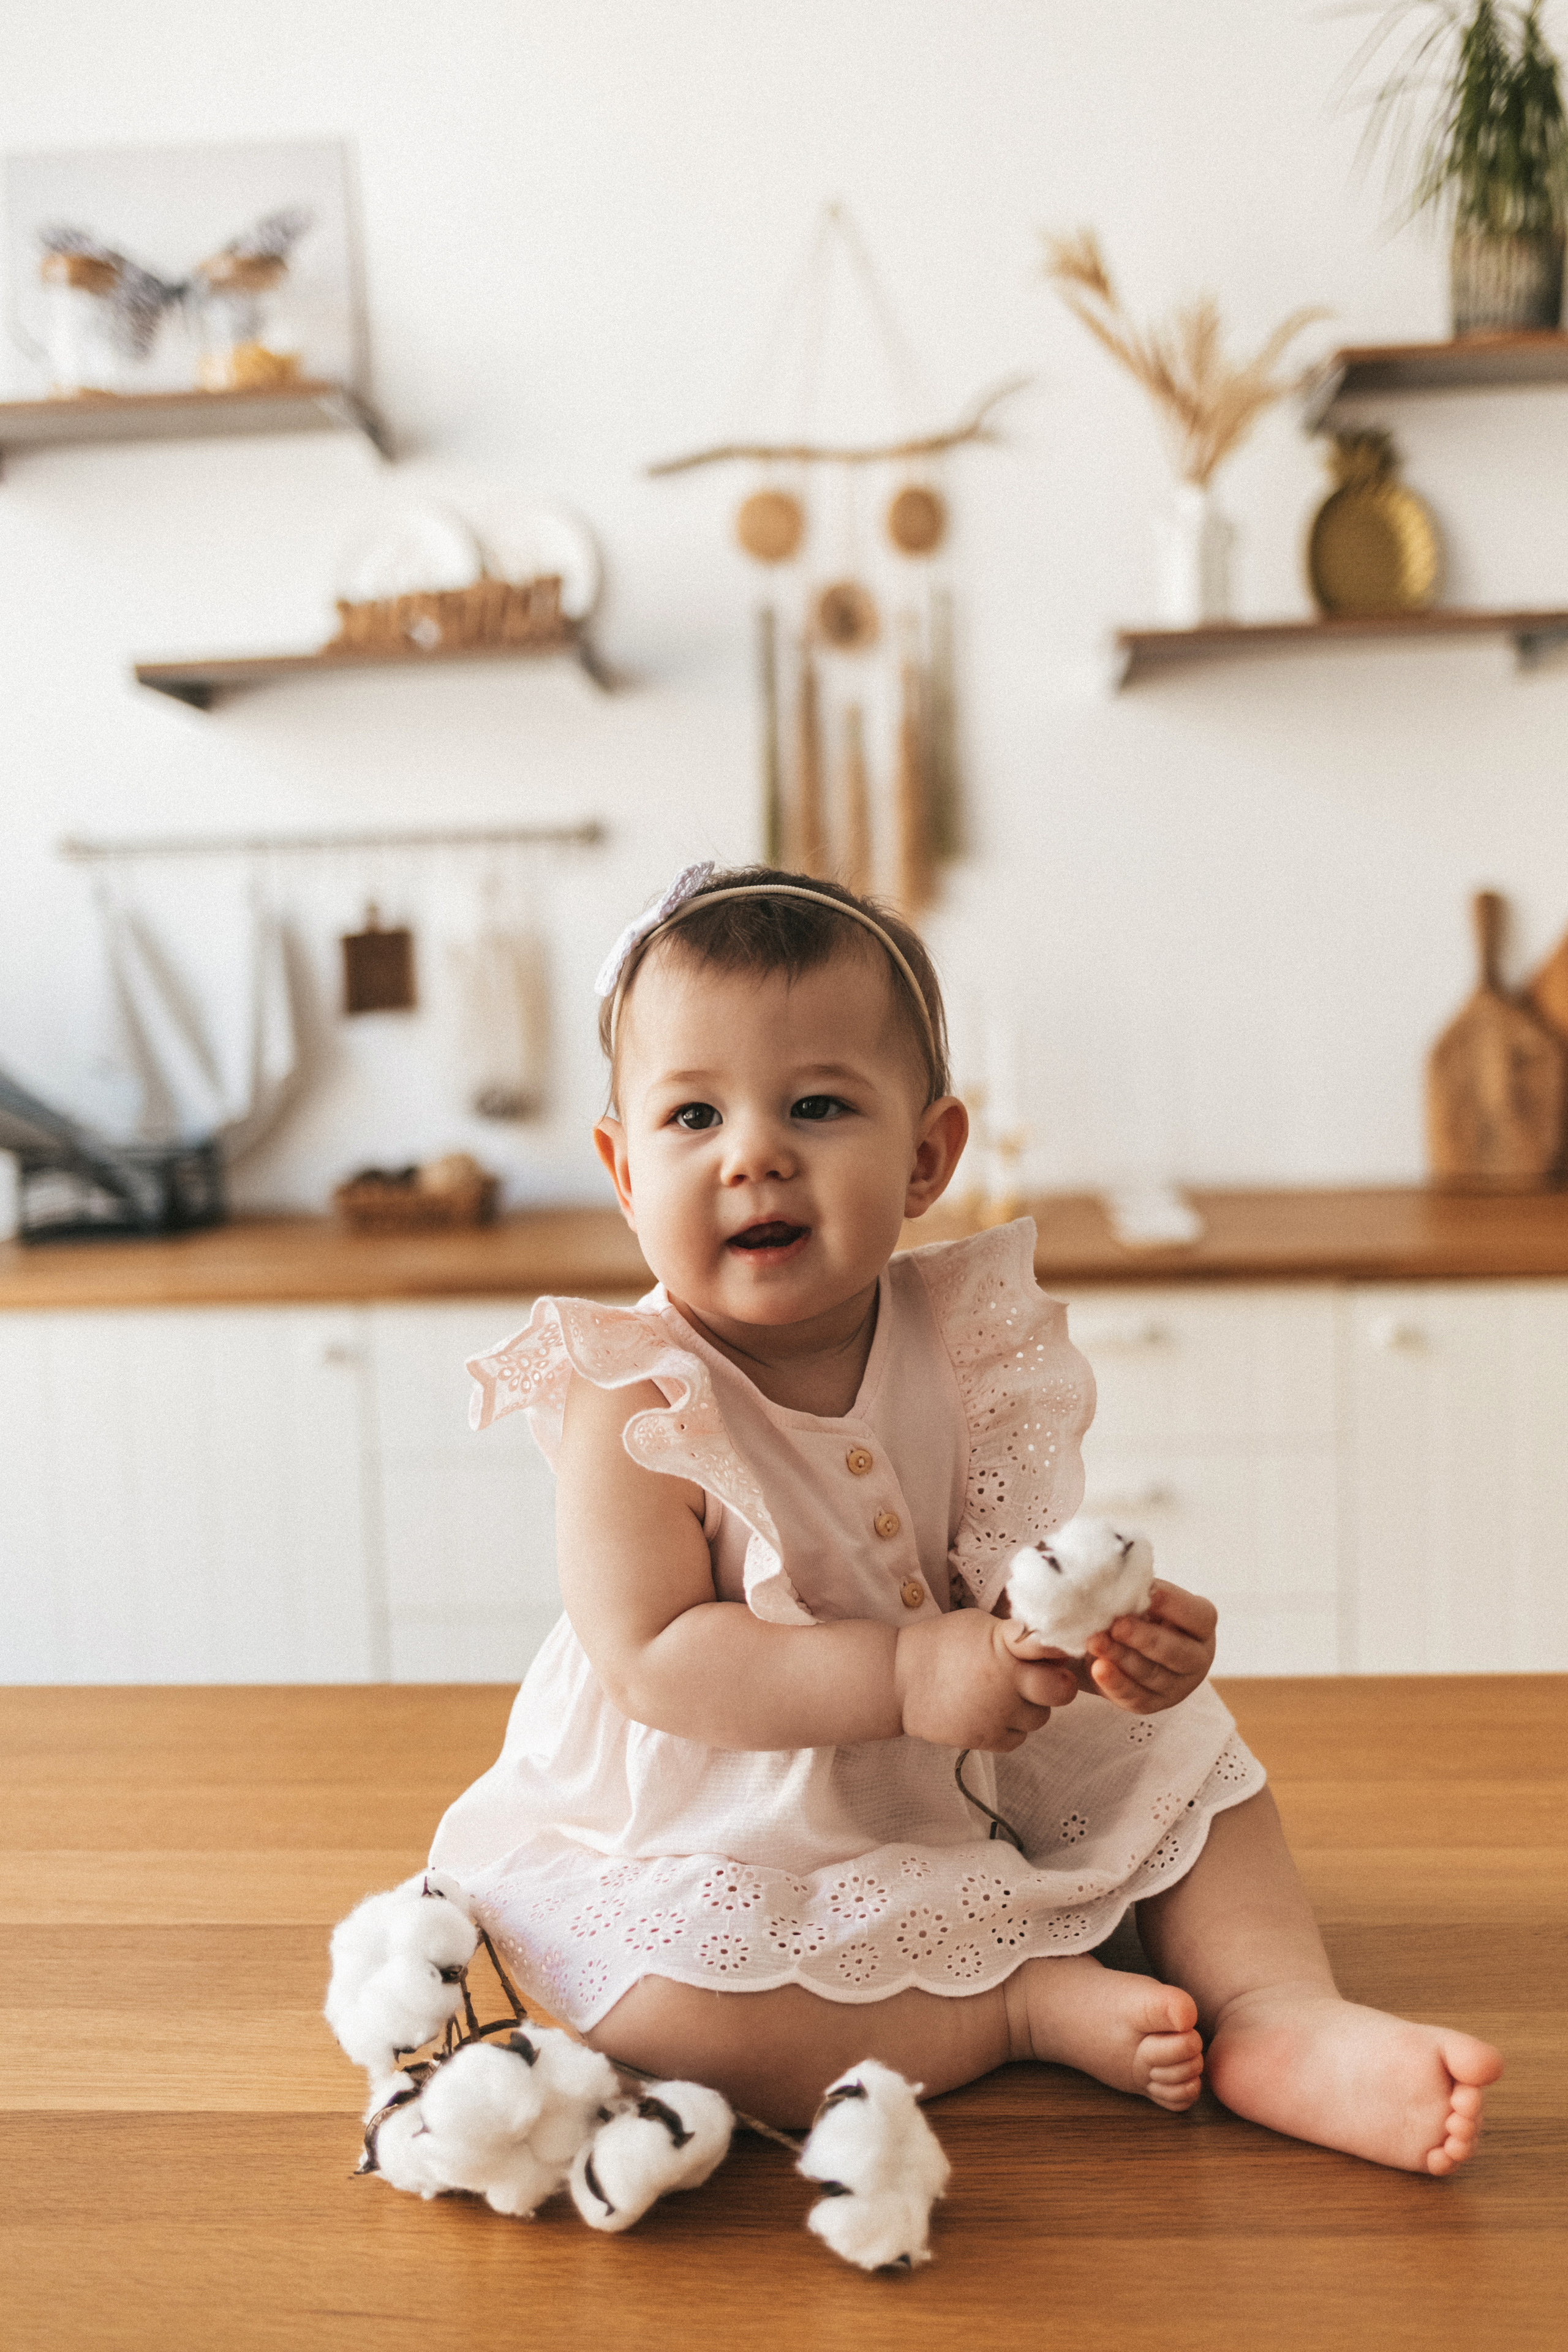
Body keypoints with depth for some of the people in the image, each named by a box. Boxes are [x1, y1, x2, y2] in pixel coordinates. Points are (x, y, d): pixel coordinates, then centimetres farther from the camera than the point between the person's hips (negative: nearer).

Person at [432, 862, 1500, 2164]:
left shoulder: (963, 1342, -8)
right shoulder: (635, 1399, -22)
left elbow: (1018, 1564, -2)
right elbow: (654, 1662, -26)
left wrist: (1115, 1623, -25)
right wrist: (908, 1673, -33)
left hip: (977, 1792, 5)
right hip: (716, 1841, -5)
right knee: (652, 2010, -30)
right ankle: (1035, 2003, -18)